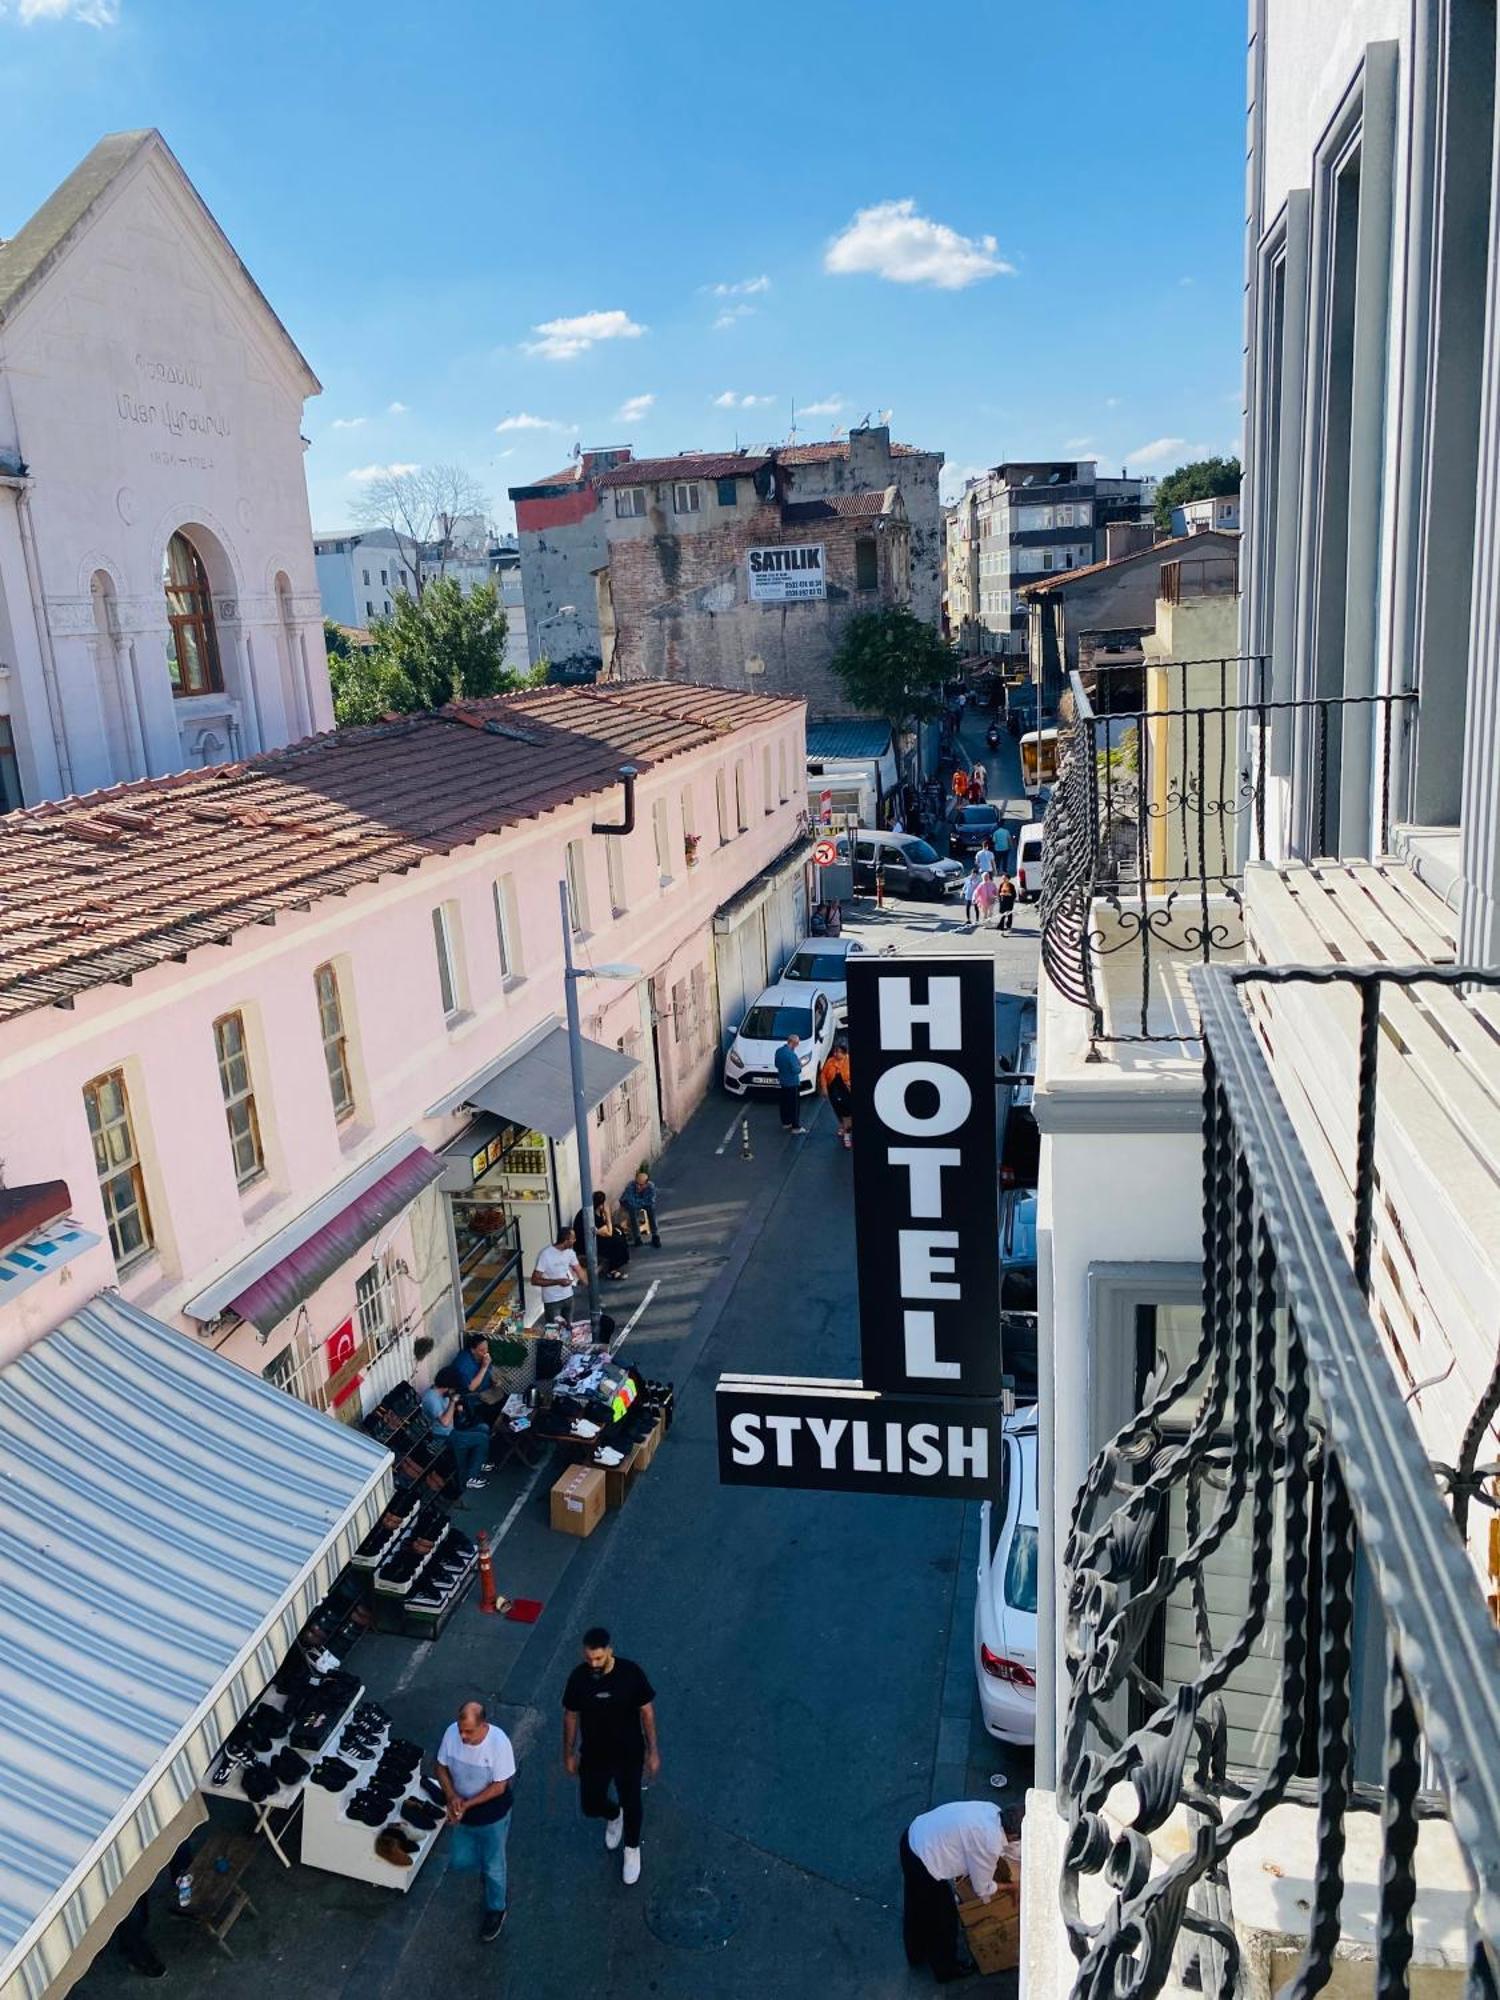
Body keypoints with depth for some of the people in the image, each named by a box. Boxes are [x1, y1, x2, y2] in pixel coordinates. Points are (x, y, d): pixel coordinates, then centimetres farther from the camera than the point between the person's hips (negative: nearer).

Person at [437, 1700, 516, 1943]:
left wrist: (467, 1804, -26)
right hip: (462, 1813, 4)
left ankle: (496, 1910, 41)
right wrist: (452, 1797, -20)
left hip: (492, 1815, -4)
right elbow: (442, 1767, -6)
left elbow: (499, 1787, -24)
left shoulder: (498, 1742, -34)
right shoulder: (452, 1733, -22)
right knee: (458, 1861, 20)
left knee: (493, 1866, 15)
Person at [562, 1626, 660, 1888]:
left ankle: (632, 1849, 46)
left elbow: (646, 1711, -11)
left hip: (629, 1754, -2)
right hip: (593, 1756, 2)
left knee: (631, 1804, 15)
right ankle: (614, 1815, 51)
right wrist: (568, 1753, 5)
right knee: (591, 1807, 15)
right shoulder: (579, 1677, -18)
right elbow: (571, 1716, -3)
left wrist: (653, 1751, -7)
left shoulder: (630, 1673, -24)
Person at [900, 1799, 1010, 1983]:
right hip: (924, 1861, -8)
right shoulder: (990, 1843, -24)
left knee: (917, 1908, 32)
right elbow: (982, 1887, -7)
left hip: (913, 1836, 8)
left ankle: (917, 1954, 55)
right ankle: (946, 1968, 41)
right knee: (943, 1919, 18)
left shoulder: (993, 1811, -1)